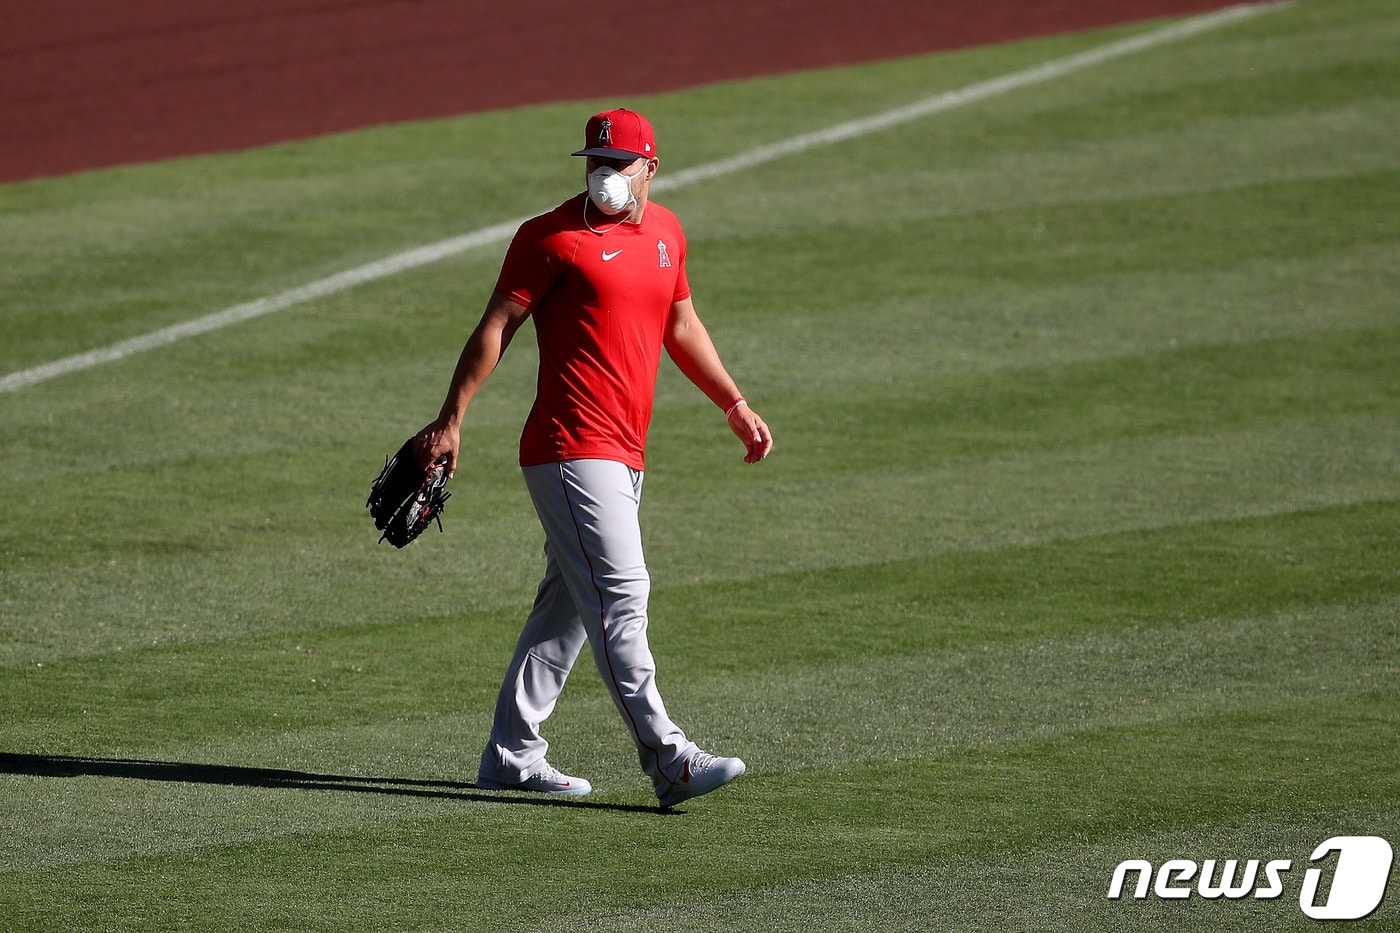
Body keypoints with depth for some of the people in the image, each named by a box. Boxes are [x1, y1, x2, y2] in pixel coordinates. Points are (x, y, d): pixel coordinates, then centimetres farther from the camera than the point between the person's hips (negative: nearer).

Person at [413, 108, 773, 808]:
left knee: (569, 605, 12)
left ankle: (512, 755, 19)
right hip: (570, 453, -8)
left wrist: (735, 407, 27)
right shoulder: (552, 237, -7)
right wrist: (451, 421, -12)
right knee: (619, 593, -15)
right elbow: (496, 327, -8)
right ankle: (667, 760, -22)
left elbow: (681, 326, 28)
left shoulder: (665, 232, 15)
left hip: (623, 458, 8)